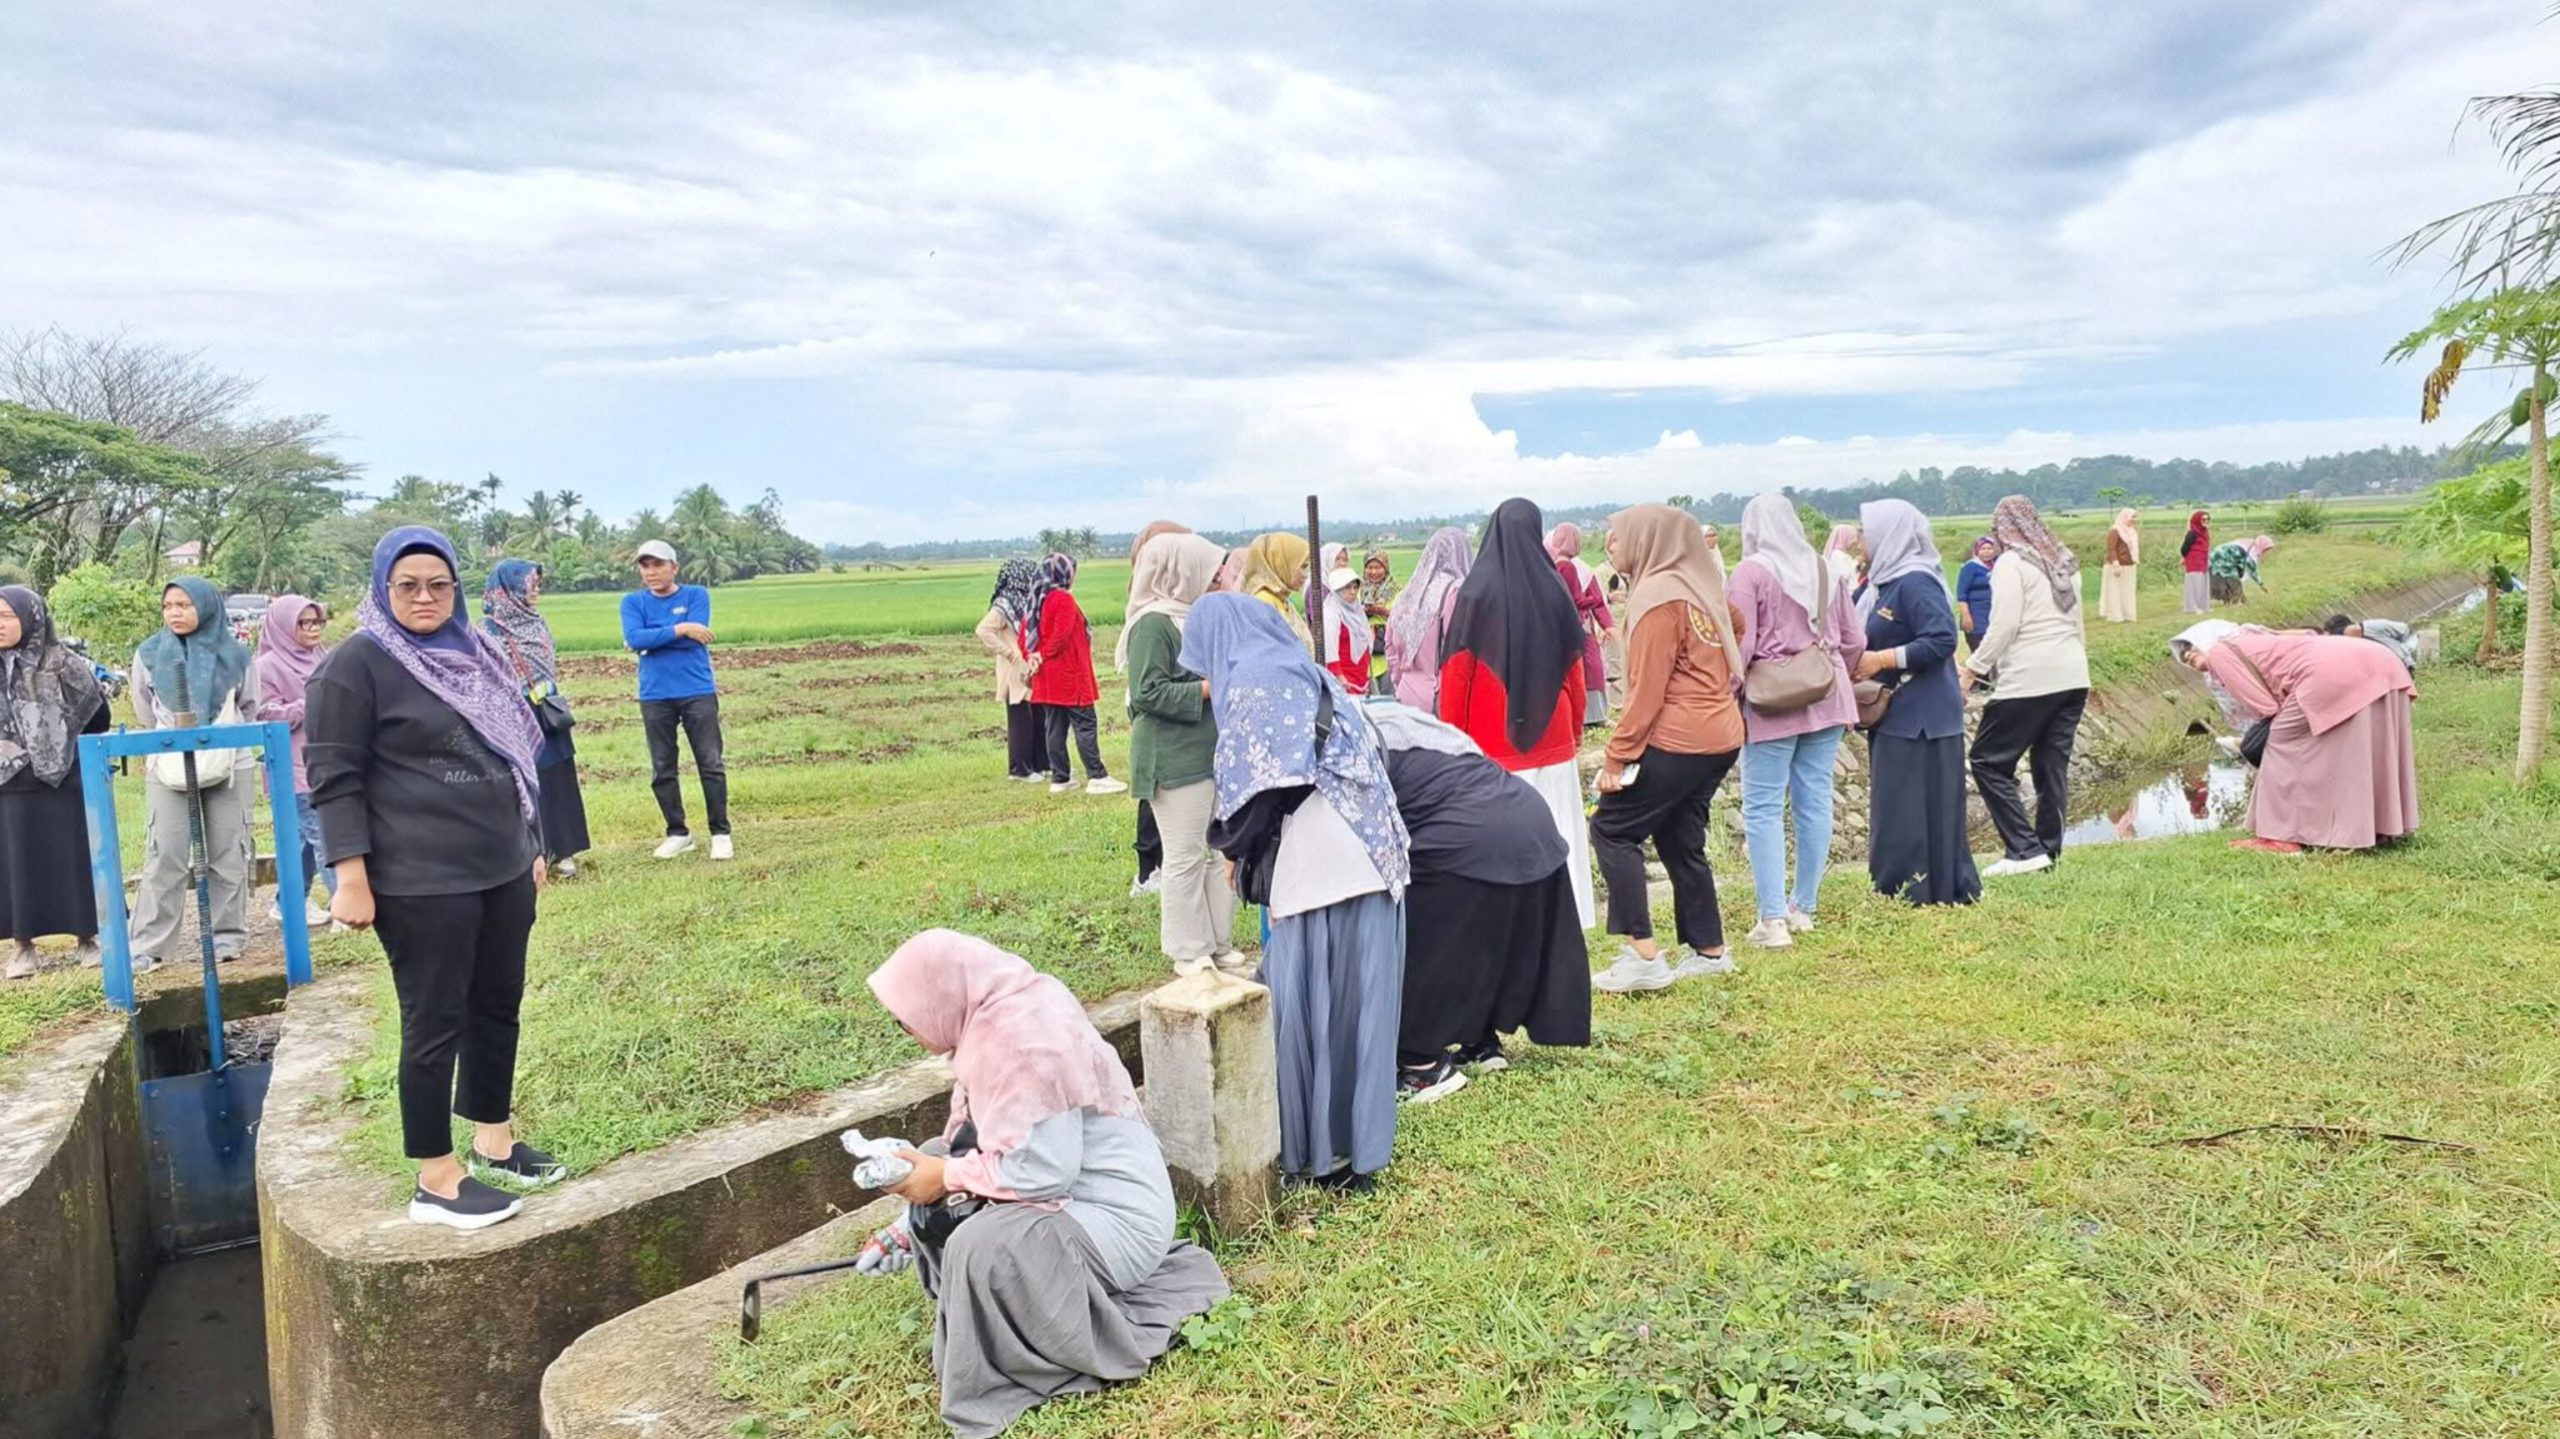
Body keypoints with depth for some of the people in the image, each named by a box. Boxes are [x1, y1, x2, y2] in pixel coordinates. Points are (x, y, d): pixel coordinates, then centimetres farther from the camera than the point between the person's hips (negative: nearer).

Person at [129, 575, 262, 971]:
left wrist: (223, 741, 11)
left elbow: (249, 709, 13)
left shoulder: (234, 655, -2)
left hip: (227, 767, 0)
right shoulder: (149, 654, -1)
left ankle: (229, 934, 13)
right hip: (167, 769, 0)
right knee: (165, 856, -3)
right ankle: (148, 944, 1)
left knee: (228, 854, 5)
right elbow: (145, 716, 14)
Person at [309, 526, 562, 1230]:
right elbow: (335, 780, -11)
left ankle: (495, 1142, 30)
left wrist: (531, 846, 21)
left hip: (503, 873, 7)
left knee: (497, 1007, 15)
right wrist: (351, 879, -16)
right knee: (434, 1023, 0)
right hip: (422, 883, -7)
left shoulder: (474, 653, 13)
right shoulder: (356, 664, -8)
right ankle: (436, 1181, 12)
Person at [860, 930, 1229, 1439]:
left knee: (982, 1247, -30)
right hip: (1077, 1193, 10)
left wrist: (948, 1176, -15)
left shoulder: (1021, 1038, -26)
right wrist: (907, 1228, 14)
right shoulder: (996, 1015, 3)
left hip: (1115, 1215, -10)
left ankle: (1112, 1342, -7)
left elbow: (1039, 1171, -28)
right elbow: (974, 1138, 13)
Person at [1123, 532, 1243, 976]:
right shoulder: (1153, 623, -13)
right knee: (1185, 856, 0)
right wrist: (1209, 688, -18)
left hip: (1212, 753, 9)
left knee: (1219, 851, 12)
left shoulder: (1191, 616, 14)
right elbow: (1148, 692, -20)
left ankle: (1219, 944, 23)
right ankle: (1188, 953, 12)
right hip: (1176, 760, -9)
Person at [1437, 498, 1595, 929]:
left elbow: (1455, 674, -5)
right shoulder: (1553, 593, 0)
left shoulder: (1474, 595, -8)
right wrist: (1575, 731, 20)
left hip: (1490, 747, -3)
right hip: (1551, 743, 3)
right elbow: (1574, 671, 8)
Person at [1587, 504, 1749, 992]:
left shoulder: (1658, 595, -15)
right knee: (1680, 840, 17)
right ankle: (1709, 951, 21)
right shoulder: (1700, 588, 11)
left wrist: (1616, 755, -16)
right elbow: (1737, 622, 30)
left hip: (1677, 740, -9)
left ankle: (1644, 957, -8)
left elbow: (1646, 689, -18)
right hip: (1720, 736, 9)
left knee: (1611, 829, -4)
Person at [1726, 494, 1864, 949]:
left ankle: (1773, 919, -4)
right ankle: (1803, 908, 18)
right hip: (1827, 698, 6)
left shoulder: (1751, 571, -8)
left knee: (1763, 807, -1)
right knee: (1815, 801, 10)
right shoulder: (1826, 571, 8)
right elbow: (1853, 641, 9)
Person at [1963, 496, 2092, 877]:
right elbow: (2079, 623, 23)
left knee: (1988, 761, -1)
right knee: (2053, 766, 11)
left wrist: (1973, 669, -8)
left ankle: (2025, 849, -7)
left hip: (2029, 680, -8)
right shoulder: (2064, 561, 18)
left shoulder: (2011, 563, -6)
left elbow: (2004, 625, -14)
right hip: (2073, 677, 8)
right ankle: (2049, 851, 14)